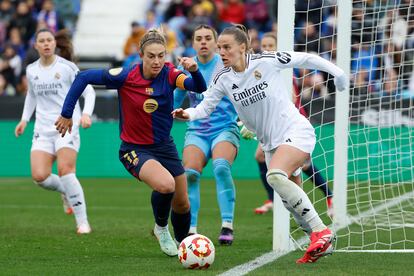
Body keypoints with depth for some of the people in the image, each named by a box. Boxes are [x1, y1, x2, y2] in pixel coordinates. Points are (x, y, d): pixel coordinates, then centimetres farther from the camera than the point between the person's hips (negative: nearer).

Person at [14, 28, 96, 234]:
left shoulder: (67, 67, -3)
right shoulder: (31, 70, 10)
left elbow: (89, 91, 0)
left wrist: (86, 113, -16)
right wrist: (24, 119, 21)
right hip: (42, 130, 4)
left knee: (65, 171, -21)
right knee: (39, 176, -14)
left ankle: (82, 221, -13)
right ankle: (67, 192, 20)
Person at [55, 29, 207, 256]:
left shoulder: (169, 74, -12)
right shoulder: (125, 77, -19)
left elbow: (199, 87, -27)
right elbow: (83, 78, -13)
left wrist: (194, 71, -49)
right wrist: (66, 114, -11)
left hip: (164, 146, 4)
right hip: (135, 149, -4)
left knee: (182, 204, 11)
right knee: (165, 185, -31)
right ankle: (161, 227, -1)